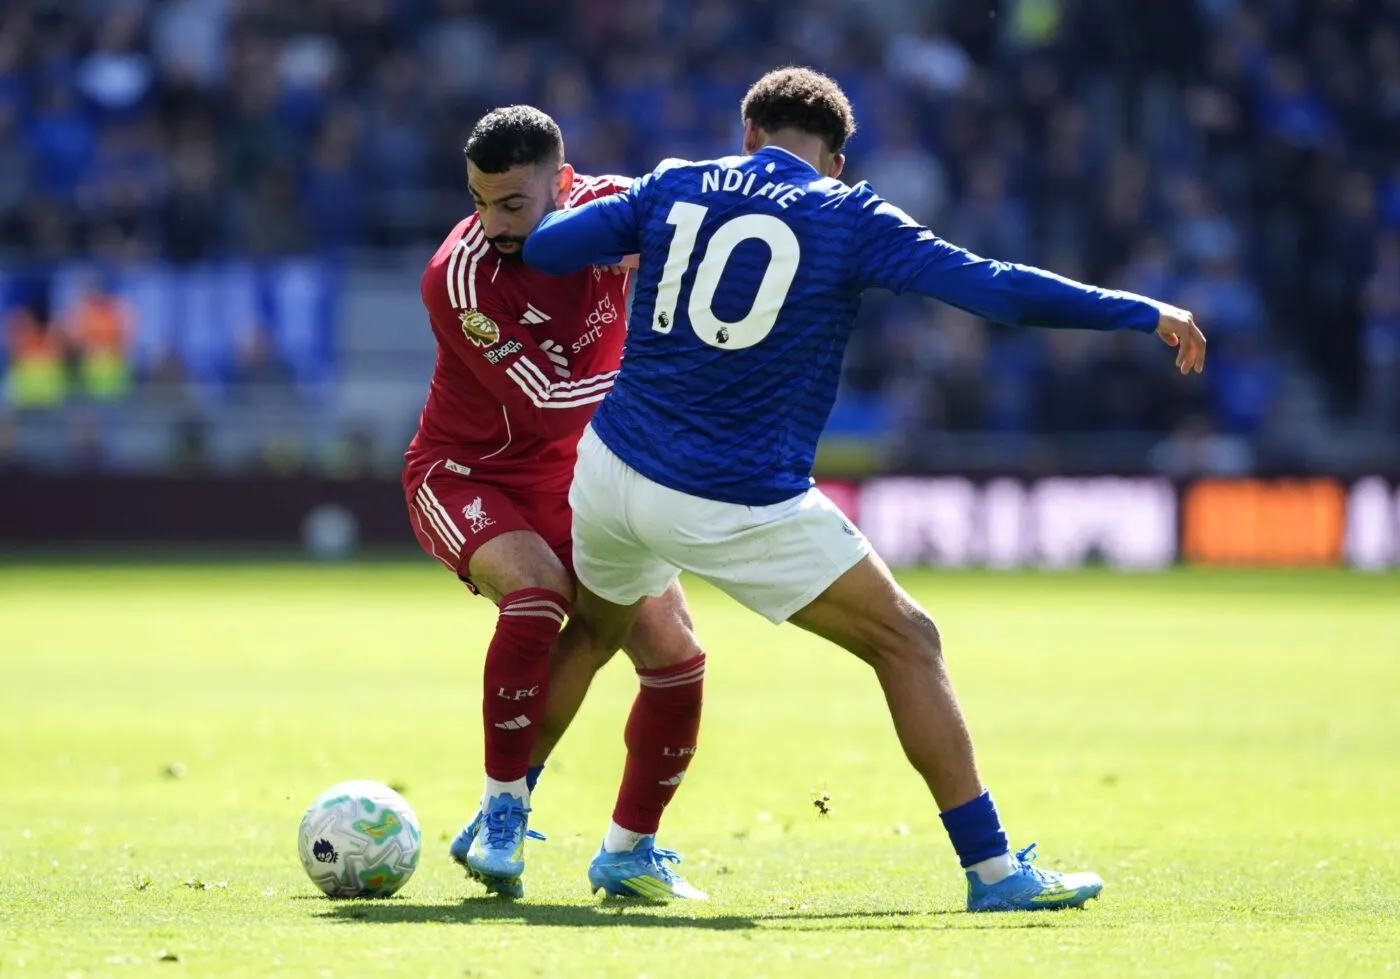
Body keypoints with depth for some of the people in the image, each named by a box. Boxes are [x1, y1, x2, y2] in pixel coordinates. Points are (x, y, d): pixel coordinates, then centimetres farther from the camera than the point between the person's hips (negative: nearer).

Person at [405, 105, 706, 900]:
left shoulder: (605, 205, -13)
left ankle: (628, 851, 12)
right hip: (465, 477, -5)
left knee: (673, 648, -6)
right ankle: (501, 813, -21)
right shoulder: (460, 277, -26)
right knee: (540, 590, -35)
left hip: (573, 482, 5)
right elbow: (550, 405, -28)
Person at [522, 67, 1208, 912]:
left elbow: (544, 247, 6)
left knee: (603, 623, 33)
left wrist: (634, 232, 26)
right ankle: (993, 869, 0)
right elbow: (995, 289, -10)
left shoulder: (675, 187, 6)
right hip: (747, 509, -4)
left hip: (613, 471, 4)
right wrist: (1145, 315, -4)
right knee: (908, 643, 5)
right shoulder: (848, 218, -4)